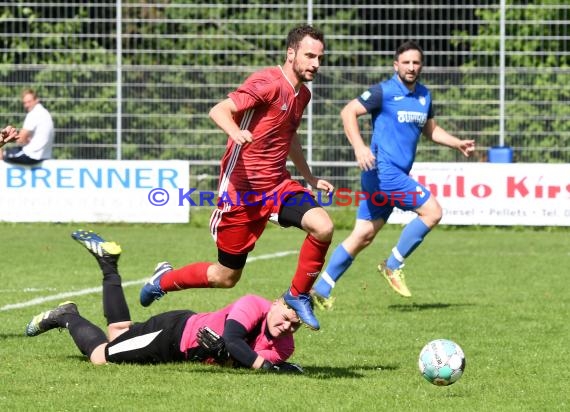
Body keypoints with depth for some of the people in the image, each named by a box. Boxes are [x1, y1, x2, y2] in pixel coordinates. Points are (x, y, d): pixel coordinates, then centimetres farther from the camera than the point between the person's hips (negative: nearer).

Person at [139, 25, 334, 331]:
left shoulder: (302, 94, 10)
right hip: (241, 188, -6)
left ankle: (298, 296, -1)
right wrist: (235, 131, -46)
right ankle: (164, 279, 33)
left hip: (277, 184, 6)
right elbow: (219, 110, -26)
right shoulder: (269, 83, -16)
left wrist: (310, 179, 33)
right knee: (226, 276, 5)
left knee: (323, 227, -22)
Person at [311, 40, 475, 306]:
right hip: (383, 170, -8)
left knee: (363, 235, 6)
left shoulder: (424, 96, 15)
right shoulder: (384, 92, -8)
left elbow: (430, 129, 29)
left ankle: (321, 290, 9)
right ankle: (393, 265, -2)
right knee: (432, 211, -13)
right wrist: (359, 147, -26)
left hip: (397, 175, 8)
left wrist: (458, 144, 15)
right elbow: (348, 112, -12)